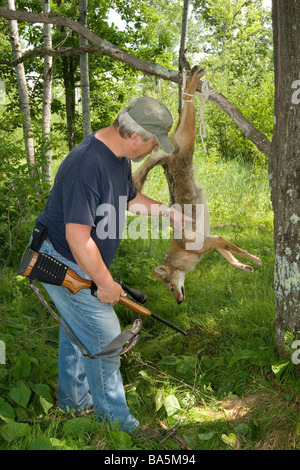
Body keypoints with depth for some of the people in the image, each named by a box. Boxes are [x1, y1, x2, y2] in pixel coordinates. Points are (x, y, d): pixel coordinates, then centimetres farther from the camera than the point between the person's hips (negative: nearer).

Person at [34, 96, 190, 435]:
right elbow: (78, 237, -34)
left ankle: (74, 400, 43)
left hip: (82, 261, 10)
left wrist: (168, 211, 11)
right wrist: (106, 284, -25)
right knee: (104, 340, -3)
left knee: (77, 328, 23)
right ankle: (116, 421, 14)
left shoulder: (121, 156, -1)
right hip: (63, 263, -10)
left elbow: (130, 198, 20)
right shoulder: (87, 165, -33)